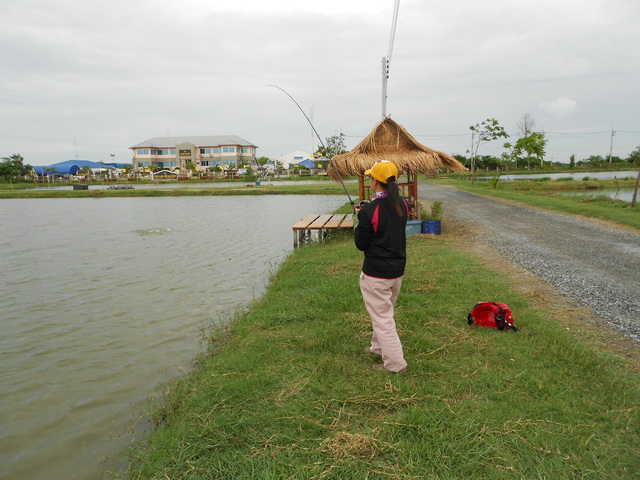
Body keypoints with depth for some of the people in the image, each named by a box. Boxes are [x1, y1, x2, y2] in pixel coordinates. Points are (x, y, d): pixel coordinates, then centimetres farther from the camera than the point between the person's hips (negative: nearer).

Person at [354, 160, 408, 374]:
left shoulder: (369, 210, -21)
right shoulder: (402, 204, -1)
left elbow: (361, 244, -12)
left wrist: (360, 220, 4)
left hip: (376, 273, -7)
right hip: (397, 270, 8)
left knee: (381, 317, 5)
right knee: (385, 312, 24)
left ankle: (395, 363, 12)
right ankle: (379, 347, 42)